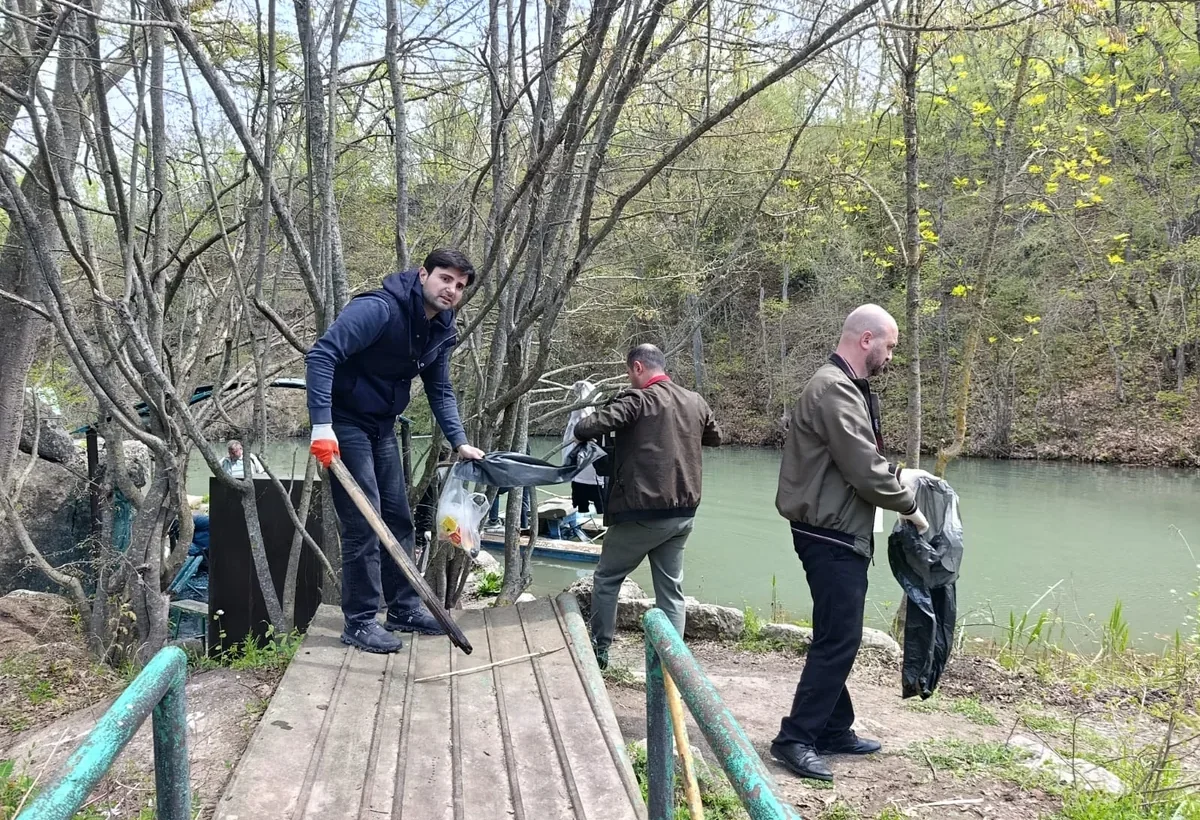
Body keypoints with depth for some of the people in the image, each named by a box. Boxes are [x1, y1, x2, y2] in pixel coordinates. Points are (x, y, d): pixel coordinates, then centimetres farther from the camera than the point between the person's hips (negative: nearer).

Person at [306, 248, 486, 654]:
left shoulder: (441, 331, 2)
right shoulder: (378, 309, -24)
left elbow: (440, 391, 12)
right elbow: (321, 354, -30)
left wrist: (459, 442, 0)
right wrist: (322, 425, -35)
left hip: (382, 426, 8)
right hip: (345, 423, -8)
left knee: (399, 518, 12)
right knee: (364, 524, -8)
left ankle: (404, 609, 25)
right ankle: (359, 622, 3)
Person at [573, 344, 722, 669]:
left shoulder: (637, 400, -12)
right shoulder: (695, 402, 7)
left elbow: (589, 428, -22)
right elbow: (715, 437, 25)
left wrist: (579, 427, 0)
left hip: (643, 512, -6)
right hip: (683, 513, 6)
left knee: (607, 579, 12)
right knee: (671, 589, 13)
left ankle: (599, 650, 19)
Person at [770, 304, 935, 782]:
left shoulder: (848, 388, 16)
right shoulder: (835, 390, -19)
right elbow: (865, 472, -21)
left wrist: (899, 477, 8)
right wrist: (908, 505, -7)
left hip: (838, 533, 11)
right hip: (831, 535, -11)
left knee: (837, 637, 16)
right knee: (838, 639, -7)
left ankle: (834, 730, 26)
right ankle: (795, 739, 0)